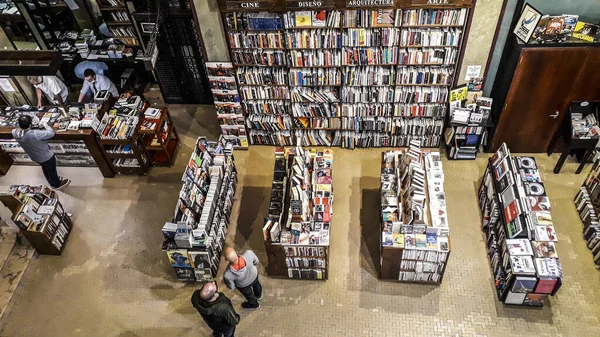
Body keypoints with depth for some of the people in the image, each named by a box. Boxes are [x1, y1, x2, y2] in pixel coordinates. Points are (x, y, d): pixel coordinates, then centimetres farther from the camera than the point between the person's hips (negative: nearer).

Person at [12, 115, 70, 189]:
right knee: (52, 171, 22)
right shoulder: (34, 134, -42)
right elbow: (51, 133, -31)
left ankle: (52, 183, 55)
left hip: (34, 157, 7)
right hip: (46, 157, -7)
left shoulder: (14, 132, -21)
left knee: (45, 169, 32)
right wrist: (46, 126, -16)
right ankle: (57, 184, 47)